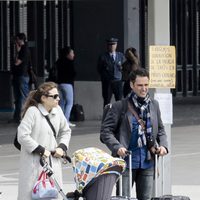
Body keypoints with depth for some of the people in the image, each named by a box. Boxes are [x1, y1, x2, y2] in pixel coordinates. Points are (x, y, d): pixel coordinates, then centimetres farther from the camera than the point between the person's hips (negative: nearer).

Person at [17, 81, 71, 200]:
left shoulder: (57, 110, 4)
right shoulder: (33, 111, -14)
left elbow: (66, 131, 20)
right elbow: (22, 136, -18)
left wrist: (62, 147, 2)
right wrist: (41, 150, -16)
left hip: (53, 160, 6)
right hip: (34, 162, -6)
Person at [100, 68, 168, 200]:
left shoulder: (154, 105, 10)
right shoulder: (120, 106, -4)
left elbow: (160, 130, 18)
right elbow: (106, 131, -5)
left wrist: (163, 145, 0)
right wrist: (117, 147, -20)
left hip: (147, 163, 4)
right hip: (126, 161, -4)